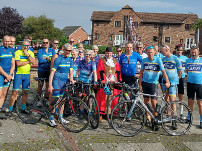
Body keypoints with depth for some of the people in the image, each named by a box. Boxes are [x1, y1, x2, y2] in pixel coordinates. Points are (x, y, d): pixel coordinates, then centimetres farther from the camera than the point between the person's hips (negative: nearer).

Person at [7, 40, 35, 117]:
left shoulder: (31, 53, 8)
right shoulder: (17, 52, -5)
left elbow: (33, 62, -7)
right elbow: (18, 63, -16)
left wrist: (27, 55, -14)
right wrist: (28, 62, -10)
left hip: (27, 74, 4)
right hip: (18, 74, -4)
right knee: (15, 92, -5)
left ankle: (23, 108, 23)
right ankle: (10, 110, 3)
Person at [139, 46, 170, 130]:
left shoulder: (158, 60, -6)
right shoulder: (144, 60, 4)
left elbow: (163, 71, -14)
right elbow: (141, 72, 10)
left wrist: (167, 82, -27)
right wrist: (140, 84, 7)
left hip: (153, 83, -3)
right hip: (145, 83, 4)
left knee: (154, 102, -10)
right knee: (146, 101, 9)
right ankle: (148, 118, 23)